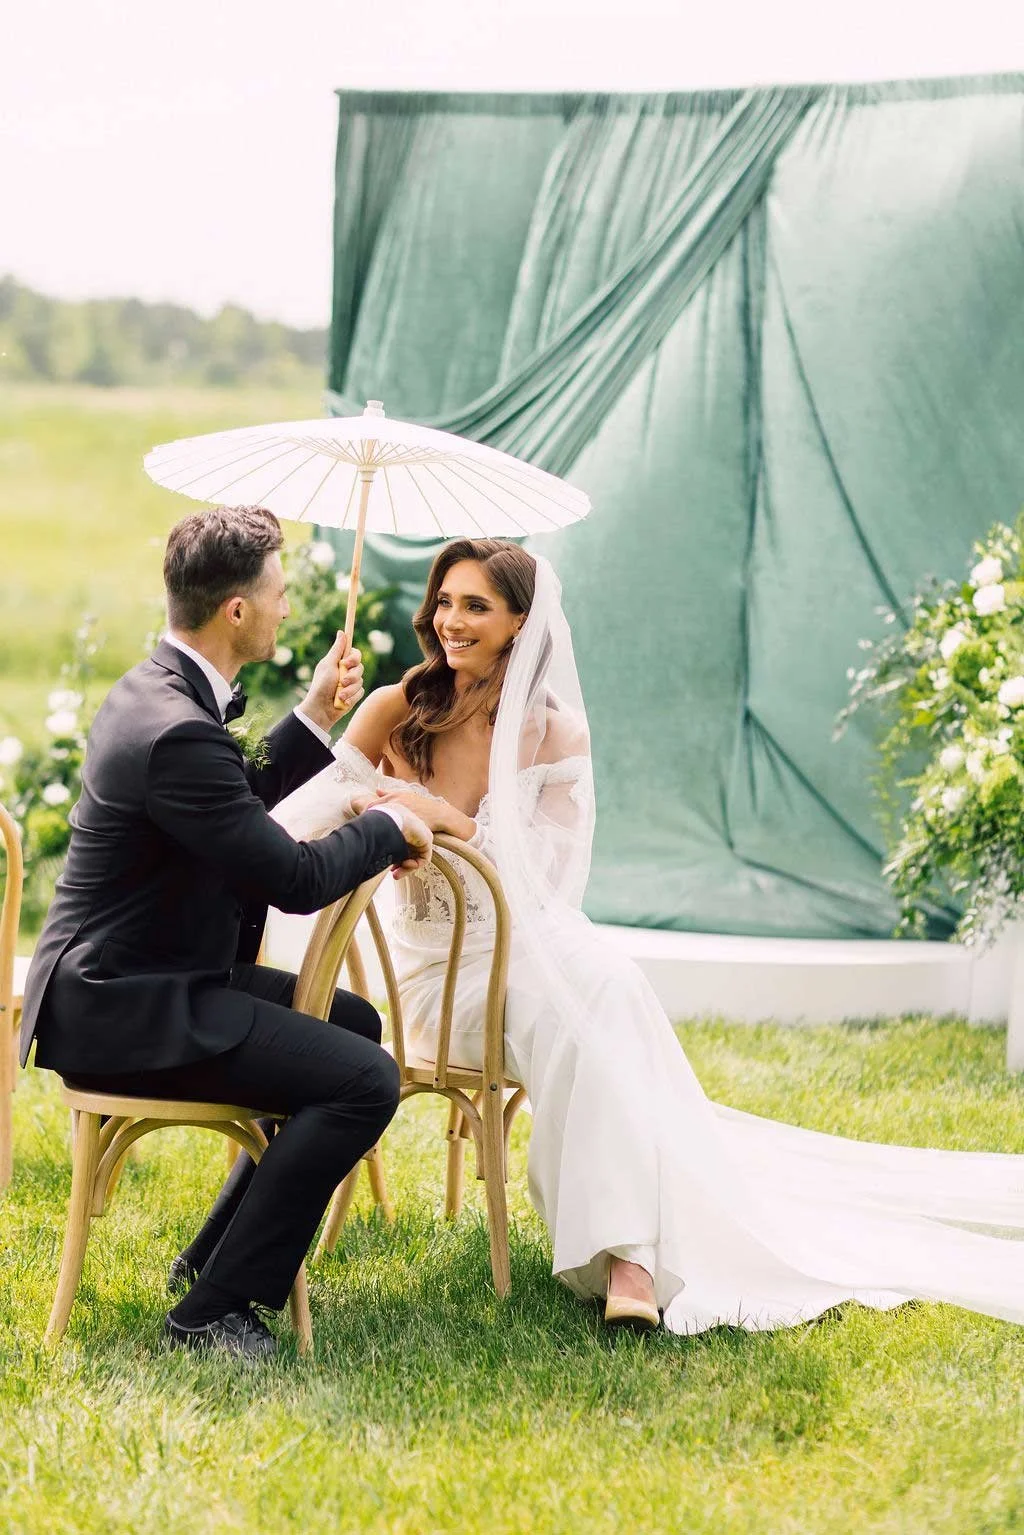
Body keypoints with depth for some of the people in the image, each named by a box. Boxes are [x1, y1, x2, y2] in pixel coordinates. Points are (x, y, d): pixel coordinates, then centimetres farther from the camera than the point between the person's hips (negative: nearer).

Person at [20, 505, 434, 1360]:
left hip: (127, 979, 11)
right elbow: (296, 880, -21)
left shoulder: (156, 690, 9)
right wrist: (391, 828, -4)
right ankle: (216, 1306, -9)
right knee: (366, 1082, -19)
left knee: (353, 1025, 23)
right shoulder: (177, 731, -25)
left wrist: (317, 719, 20)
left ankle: (216, 1255, 26)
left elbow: (236, 805, 25)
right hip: (124, 1011, -11)